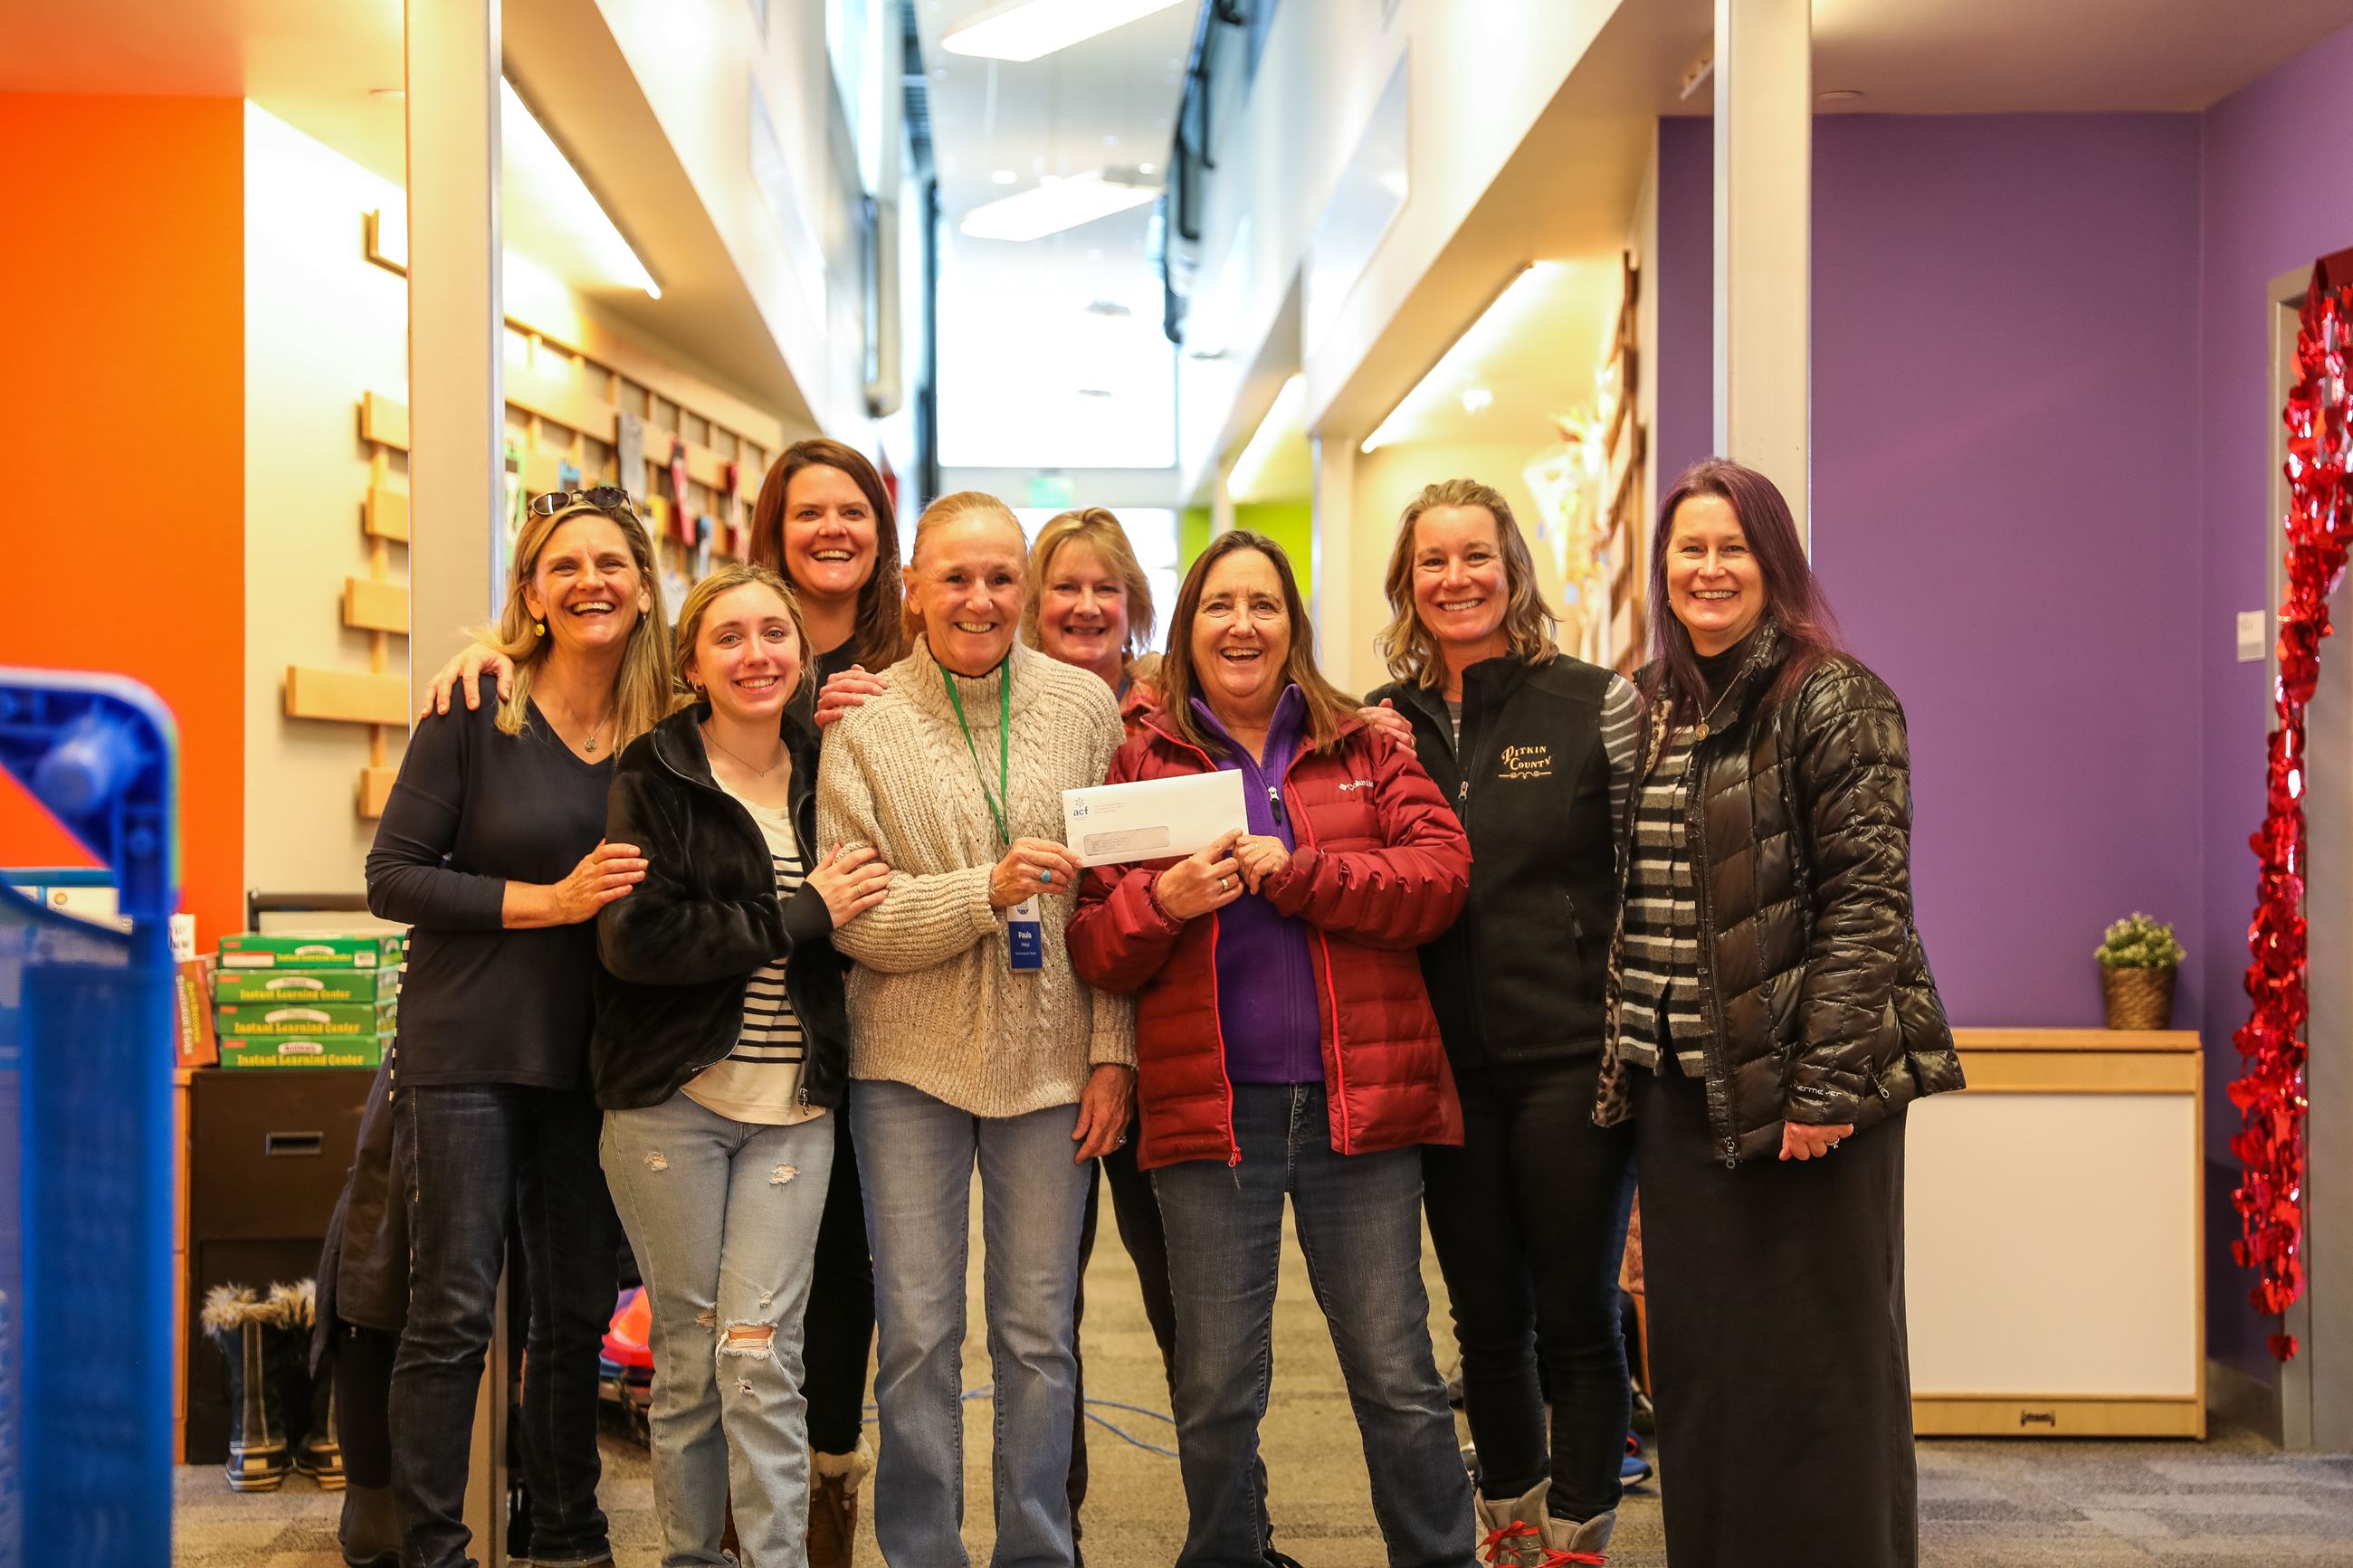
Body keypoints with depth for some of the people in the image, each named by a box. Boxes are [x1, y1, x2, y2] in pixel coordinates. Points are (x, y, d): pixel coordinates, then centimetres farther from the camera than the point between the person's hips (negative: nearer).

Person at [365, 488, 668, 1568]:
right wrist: (551, 900, -16)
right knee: (454, 1311, -2)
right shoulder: (475, 716, -7)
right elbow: (392, 879, -9)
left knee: (578, 1312, 12)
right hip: (469, 1052, -4)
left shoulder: (667, 730, 3)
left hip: (590, 1060, 4)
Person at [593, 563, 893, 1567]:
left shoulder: (824, 770, 9)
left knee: (760, 1351, -6)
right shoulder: (654, 777, -3)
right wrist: (802, 915, -15)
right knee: (688, 1350, 5)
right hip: (671, 1099, -2)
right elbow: (636, 937, -16)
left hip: (793, 1106, 2)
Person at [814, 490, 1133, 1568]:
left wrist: (1114, 1051, -2)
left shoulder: (1084, 706, 2)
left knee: (1038, 1336, 8)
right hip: (909, 1067, -1)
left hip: (1049, 1062, 1)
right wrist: (987, 890, -21)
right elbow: (854, 918, -8)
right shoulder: (864, 725, -2)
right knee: (917, 1335, 5)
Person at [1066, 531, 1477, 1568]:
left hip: (1361, 1102, 0)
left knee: (1397, 1376, 4)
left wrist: (1296, 872, -14)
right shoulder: (1143, 764, 9)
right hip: (1208, 1110, 0)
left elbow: (1439, 878, -5)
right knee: (1215, 1391, 7)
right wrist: (1162, 902, -16)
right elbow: (1093, 950, 5)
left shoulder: (1364, 749, 10)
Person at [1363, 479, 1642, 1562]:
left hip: (1573, 1057, -3)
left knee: (1576, 1314, 3)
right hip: (1446, 1067, 3)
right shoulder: (1380, 726, 8)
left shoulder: (1597, 703, -2)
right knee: (1487, 1320, 13)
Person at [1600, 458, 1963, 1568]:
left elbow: (1867, 895, -13)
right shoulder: (1648, 712, 14)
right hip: (1682, 1088, 6)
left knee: (1812, 1362, 1)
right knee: (1696, 1355, 10)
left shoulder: (1833, 701, -7)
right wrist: (1622, 1060, 12)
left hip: (1798, 1079, -6)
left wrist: (1827, 1081, -18)